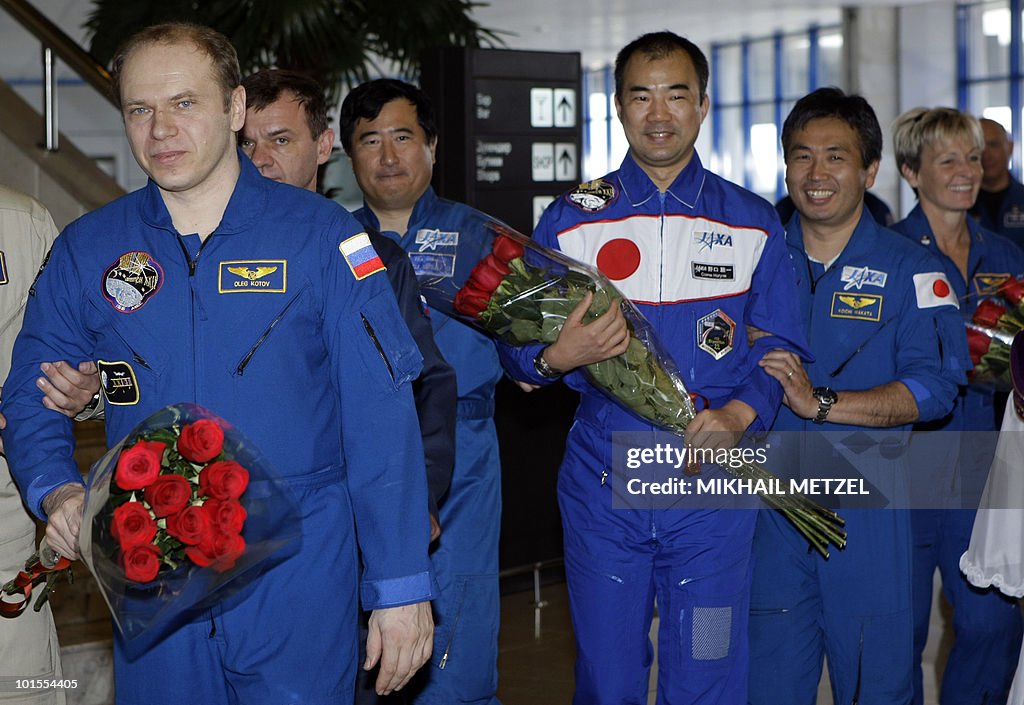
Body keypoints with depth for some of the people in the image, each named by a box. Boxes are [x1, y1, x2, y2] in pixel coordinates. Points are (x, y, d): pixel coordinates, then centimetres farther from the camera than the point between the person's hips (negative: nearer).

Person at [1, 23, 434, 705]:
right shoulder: (86, 250, 4)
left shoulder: (320, 235, -5)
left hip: (300, 578, -2)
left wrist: (401, 588, -11)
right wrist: (57, 491, -11)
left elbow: (380, 416, -8)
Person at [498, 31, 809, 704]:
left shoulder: (754, 224, 6)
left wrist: (739, 414, -14)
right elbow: (517, 347, 5)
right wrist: (556, 357, -18)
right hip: (601, 483, 1)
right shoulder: (571, 219, 6)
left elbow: (781, 347, 5)